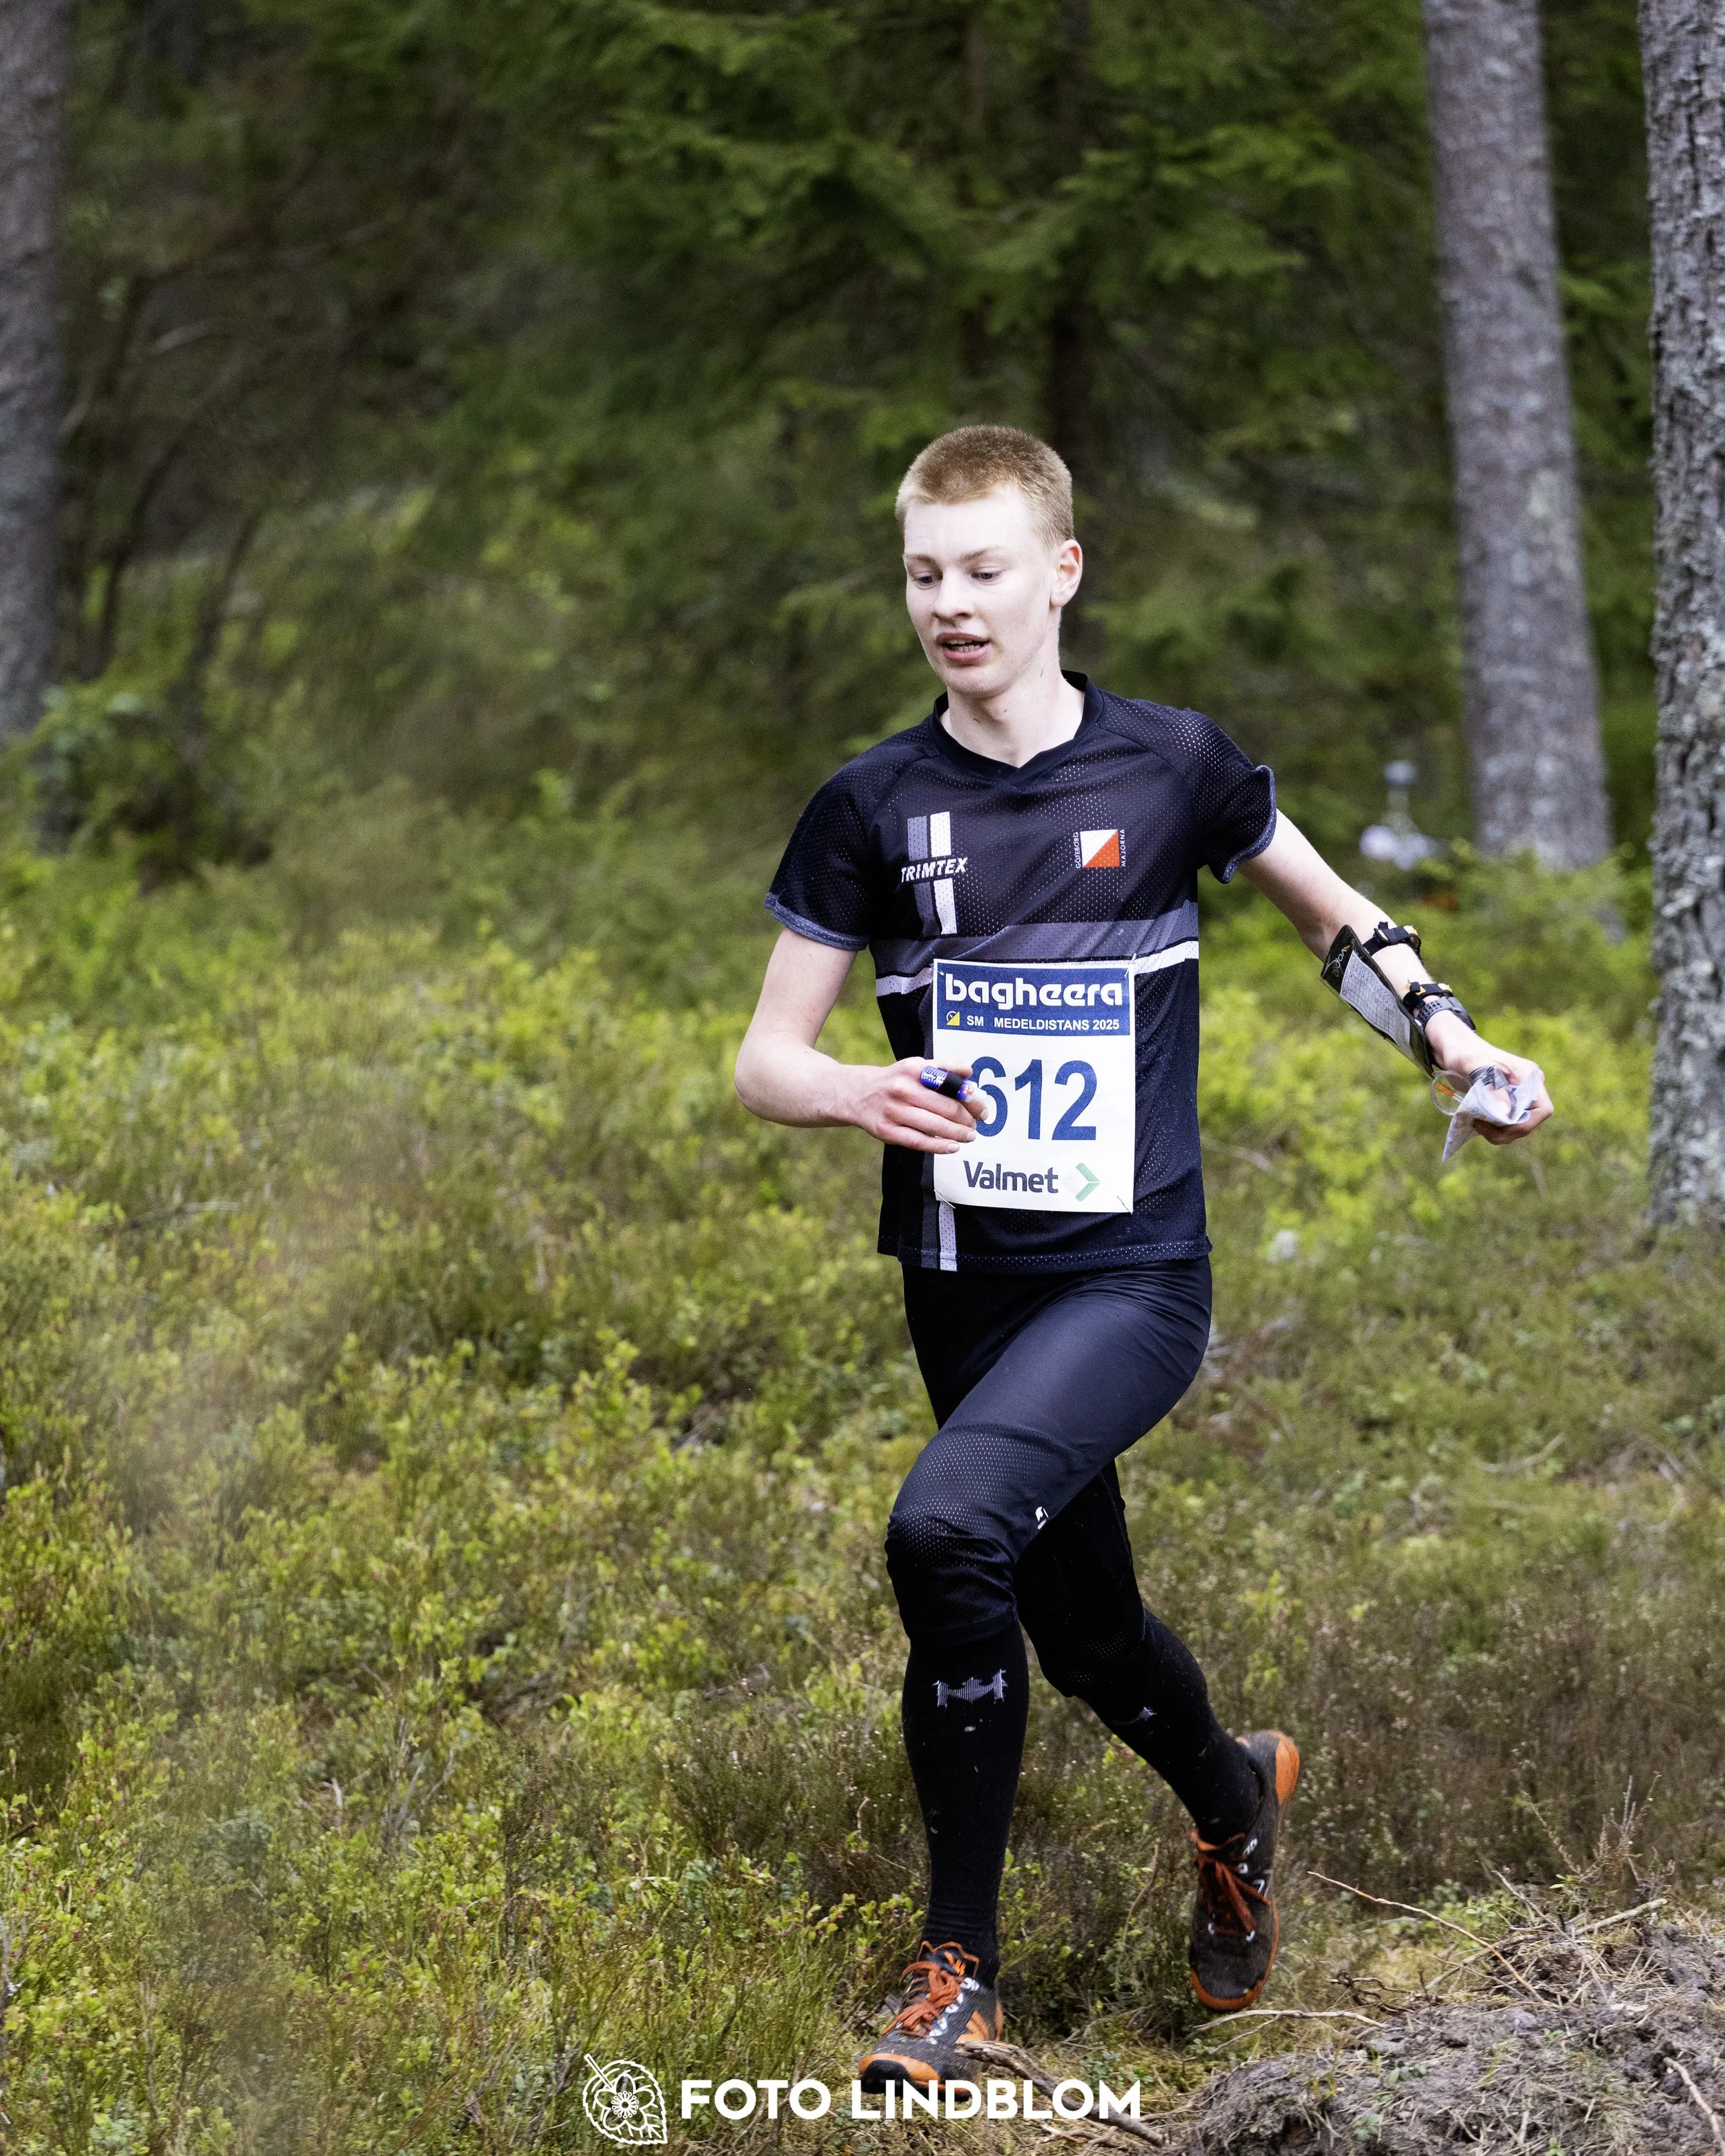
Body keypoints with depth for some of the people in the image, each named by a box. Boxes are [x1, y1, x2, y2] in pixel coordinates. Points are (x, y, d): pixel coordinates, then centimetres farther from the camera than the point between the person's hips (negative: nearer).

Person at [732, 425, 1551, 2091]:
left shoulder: (1170, 766, -2)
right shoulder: (873, 809, 0)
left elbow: (1321, 901, 18)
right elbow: (764, 1062, 2)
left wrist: (1444, 1027, 6)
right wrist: (853, 1093, -20)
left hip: (1133, 1274, -4)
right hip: (963, 1281, 4)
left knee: (949, 1524, -28)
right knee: (1080, 1631, 14)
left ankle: (959, 1958, -13)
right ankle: (1236, 1798, 49)